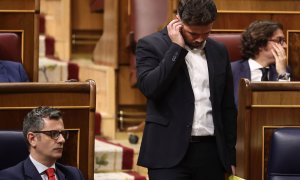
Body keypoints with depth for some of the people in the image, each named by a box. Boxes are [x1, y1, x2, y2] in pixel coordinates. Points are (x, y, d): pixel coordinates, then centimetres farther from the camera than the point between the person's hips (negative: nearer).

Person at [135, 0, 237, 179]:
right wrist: (177, 48, -13)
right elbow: (149, 87, -17)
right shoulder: (151, 45, 0)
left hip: (211, 152, 4)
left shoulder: (219, 51, 13)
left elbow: (228, 108, 17)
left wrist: (230, 156, 14)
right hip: (170, 152, -4)